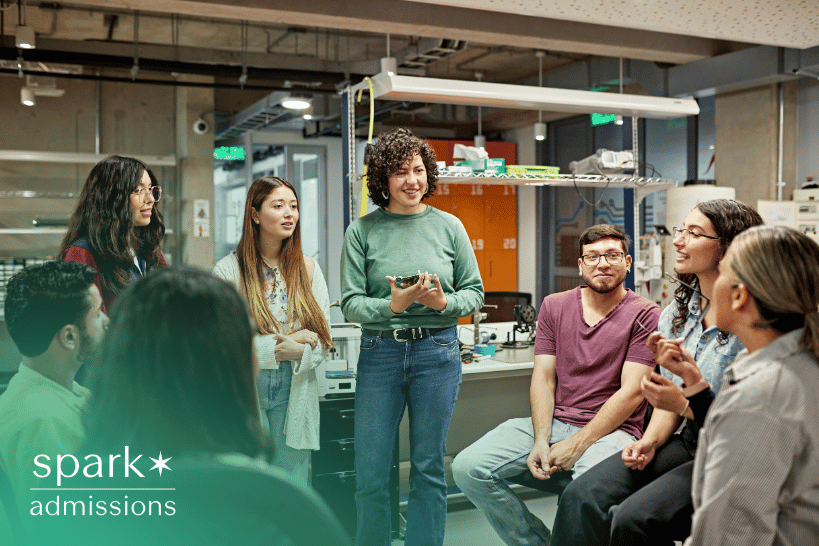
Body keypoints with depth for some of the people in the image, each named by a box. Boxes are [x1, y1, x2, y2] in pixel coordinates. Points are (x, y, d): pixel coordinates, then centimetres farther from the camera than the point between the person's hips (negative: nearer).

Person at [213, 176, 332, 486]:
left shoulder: (308, 269, 7)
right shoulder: (228, 271, -3)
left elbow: (323, 339, 4)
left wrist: (295, 350, -16)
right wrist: (276, 348, -14)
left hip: (294, 397, 3)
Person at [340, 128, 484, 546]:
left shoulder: (449, 226, 4)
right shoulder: (362, 231, 0)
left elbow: (474, 291, 7)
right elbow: (351, 303, -3)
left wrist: (444, 303, -13)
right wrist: (392, 305, -20)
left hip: (437, 352, 1)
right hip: (379, 353, 0)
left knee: (429, 470, 10)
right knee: (370, 476, 5)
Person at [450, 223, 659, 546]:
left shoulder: (644, 314, -1)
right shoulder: (554, 307, 13)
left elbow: (631, 393, -8)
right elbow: (543, 379, 7)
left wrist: (576, 445, -15)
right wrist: (540, 441, -8)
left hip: (611, 429, -4)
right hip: (553, 421, 5)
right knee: (468, 468, -14)